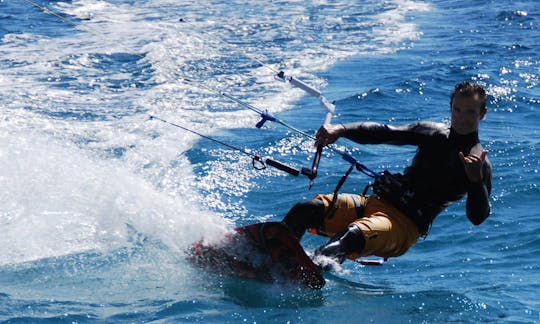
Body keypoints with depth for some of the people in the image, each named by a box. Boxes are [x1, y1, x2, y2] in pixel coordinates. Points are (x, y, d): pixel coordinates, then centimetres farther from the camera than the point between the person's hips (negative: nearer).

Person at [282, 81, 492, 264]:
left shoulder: (479, 164, 0)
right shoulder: (434, 134, 17)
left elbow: (477, 218, -10)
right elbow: (385, 133, 14)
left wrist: (475, 180, -28)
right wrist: (342, 130, -2)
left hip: (406, 225, -6)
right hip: (377, 202, 6)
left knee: (353, 235, -38)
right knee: (304, 211, -14)